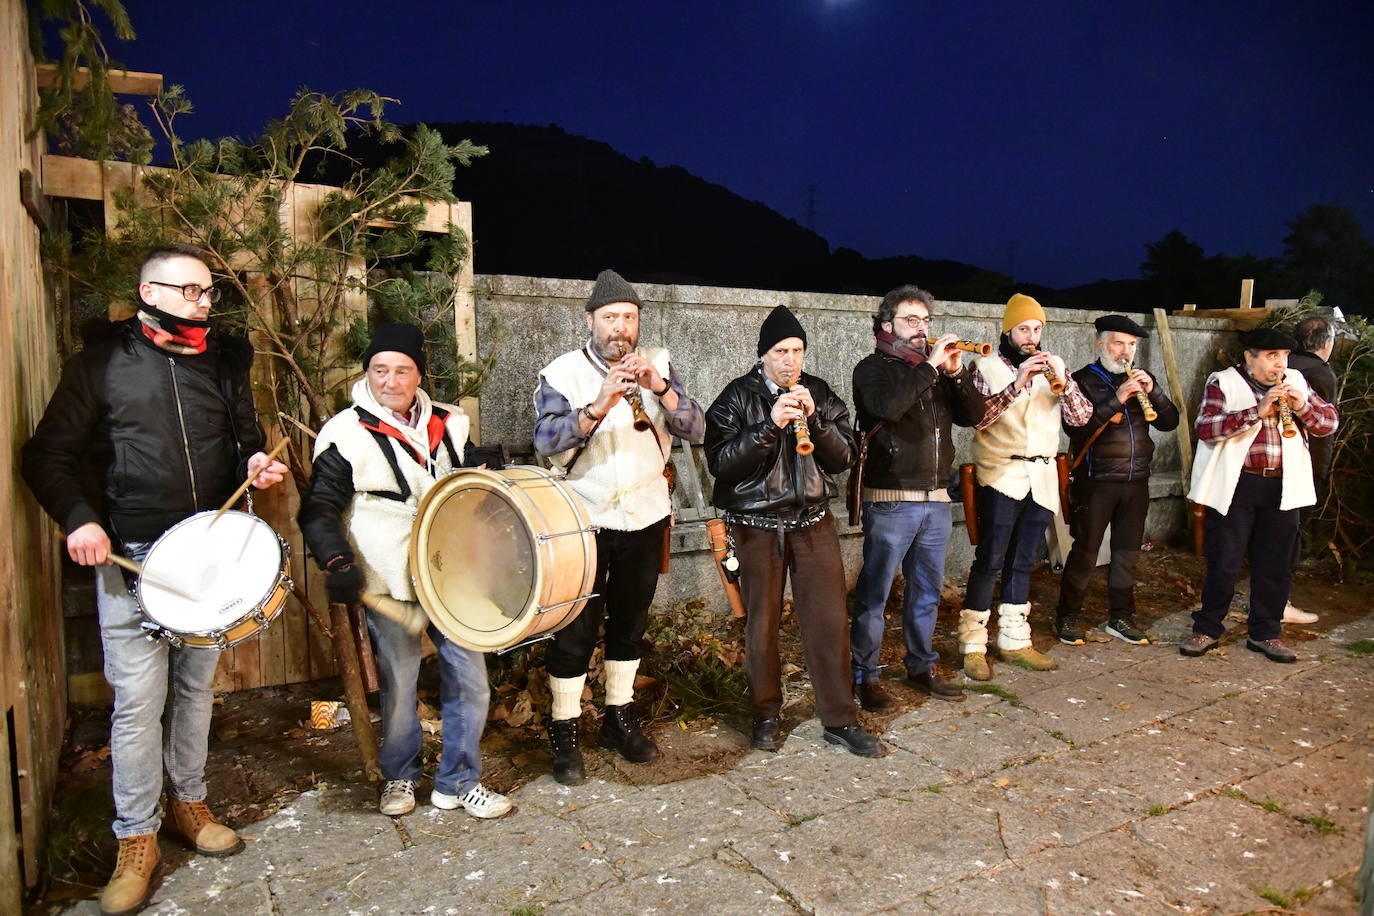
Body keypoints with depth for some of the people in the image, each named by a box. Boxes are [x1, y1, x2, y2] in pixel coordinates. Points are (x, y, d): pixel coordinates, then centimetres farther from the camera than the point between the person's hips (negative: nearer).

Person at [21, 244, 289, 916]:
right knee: (138, 699, -2)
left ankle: (188, 802, 32)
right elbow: (48, 456, 1)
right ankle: (136, 839, 14)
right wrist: (78, 518, -14)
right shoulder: (103, 361, 0)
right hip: (129, 557, -3)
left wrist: (255, 465, -5)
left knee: (196, 686, 14)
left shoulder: (226, 361, 9)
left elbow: (246, 443, 18)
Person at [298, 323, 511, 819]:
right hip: (389, 584, -3)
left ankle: (458, 781, 24)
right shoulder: (346, 434, -5)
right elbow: (319, 510, -4)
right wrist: (337, 562, -19)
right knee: (398, 687, 8)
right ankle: (398, 776, 34)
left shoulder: (448, 424, 8)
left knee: (469, 677, 5)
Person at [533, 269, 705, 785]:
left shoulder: (658, 365, 3)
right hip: (583, 518, -3)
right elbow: (547, 441, -20)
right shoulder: (562, 373, -7)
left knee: (630, 621, 15)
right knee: (576, 628, 1)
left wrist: (660, 389, -23)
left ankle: (620, 719, 31)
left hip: (645, 515, 4)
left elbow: (694, 430, -6)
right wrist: (599, 405, -34)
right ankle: (563, 735, 14)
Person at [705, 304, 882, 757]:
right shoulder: (737, 397, -3)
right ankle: (765, 714, 24)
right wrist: (770, 425, -21)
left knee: (829, 620, 1)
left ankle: (840, 719, 14)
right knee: (761, 623, 6)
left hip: (813, 520, 2)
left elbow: (843, 457, 2)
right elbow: (720, 462, -12)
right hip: (757, 526, -2)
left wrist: (814, 418, -14)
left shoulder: (819, 393, 6)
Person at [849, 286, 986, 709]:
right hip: (890, 500, -6)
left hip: (936, 499, 6)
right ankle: (865, 675, 11)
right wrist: (929, 365, -19)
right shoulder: (873, 368, -3)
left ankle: (921, 667, 29)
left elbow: (973, 416, 7)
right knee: (874, 594, 0)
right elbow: (887, 407, -24)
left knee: (927, 591, 15)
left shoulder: (937, 368, 14)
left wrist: (957, 373, -7)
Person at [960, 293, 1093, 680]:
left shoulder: (1053, 366, 12)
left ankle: (1014, 640, 21)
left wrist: (1062, 379, -13)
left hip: (1042, 478, 5)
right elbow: (978, 417, -15)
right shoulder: (987, 366, -2)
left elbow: (1080, 416, 3)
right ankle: (973, 645, 2)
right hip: (1001, 477, -5)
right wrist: (1017, 384, -24)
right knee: (989, 561, -5)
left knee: (1022, 562, 11)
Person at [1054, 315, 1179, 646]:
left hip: (1136, 482, 5)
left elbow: (1170, 422, 7)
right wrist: (1116, 399, -23)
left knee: (1127, 552, 12)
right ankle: (1067, 618, 10)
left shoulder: (1141, 379, 14)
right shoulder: (1084, 380, -3)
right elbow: (1074, 426, -18)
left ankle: (1120, 617, 24)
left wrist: (1153, 391, -9)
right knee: (1085, 553, -1)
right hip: (1096, 482, -5)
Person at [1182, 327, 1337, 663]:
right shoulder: (1223, 382, -3)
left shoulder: (1296, 383, 12)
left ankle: (1265, 633, 25)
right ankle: (1208, 628, 16)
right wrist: (1257, 411, -23)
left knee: (1276, 565, 11)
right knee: (1224, 563, 1)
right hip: (1236, 487, -4)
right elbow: (1206, 427, -17)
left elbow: (1329, 423, 11)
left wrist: (1303, 406, -8)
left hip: (1283, 488, 5)